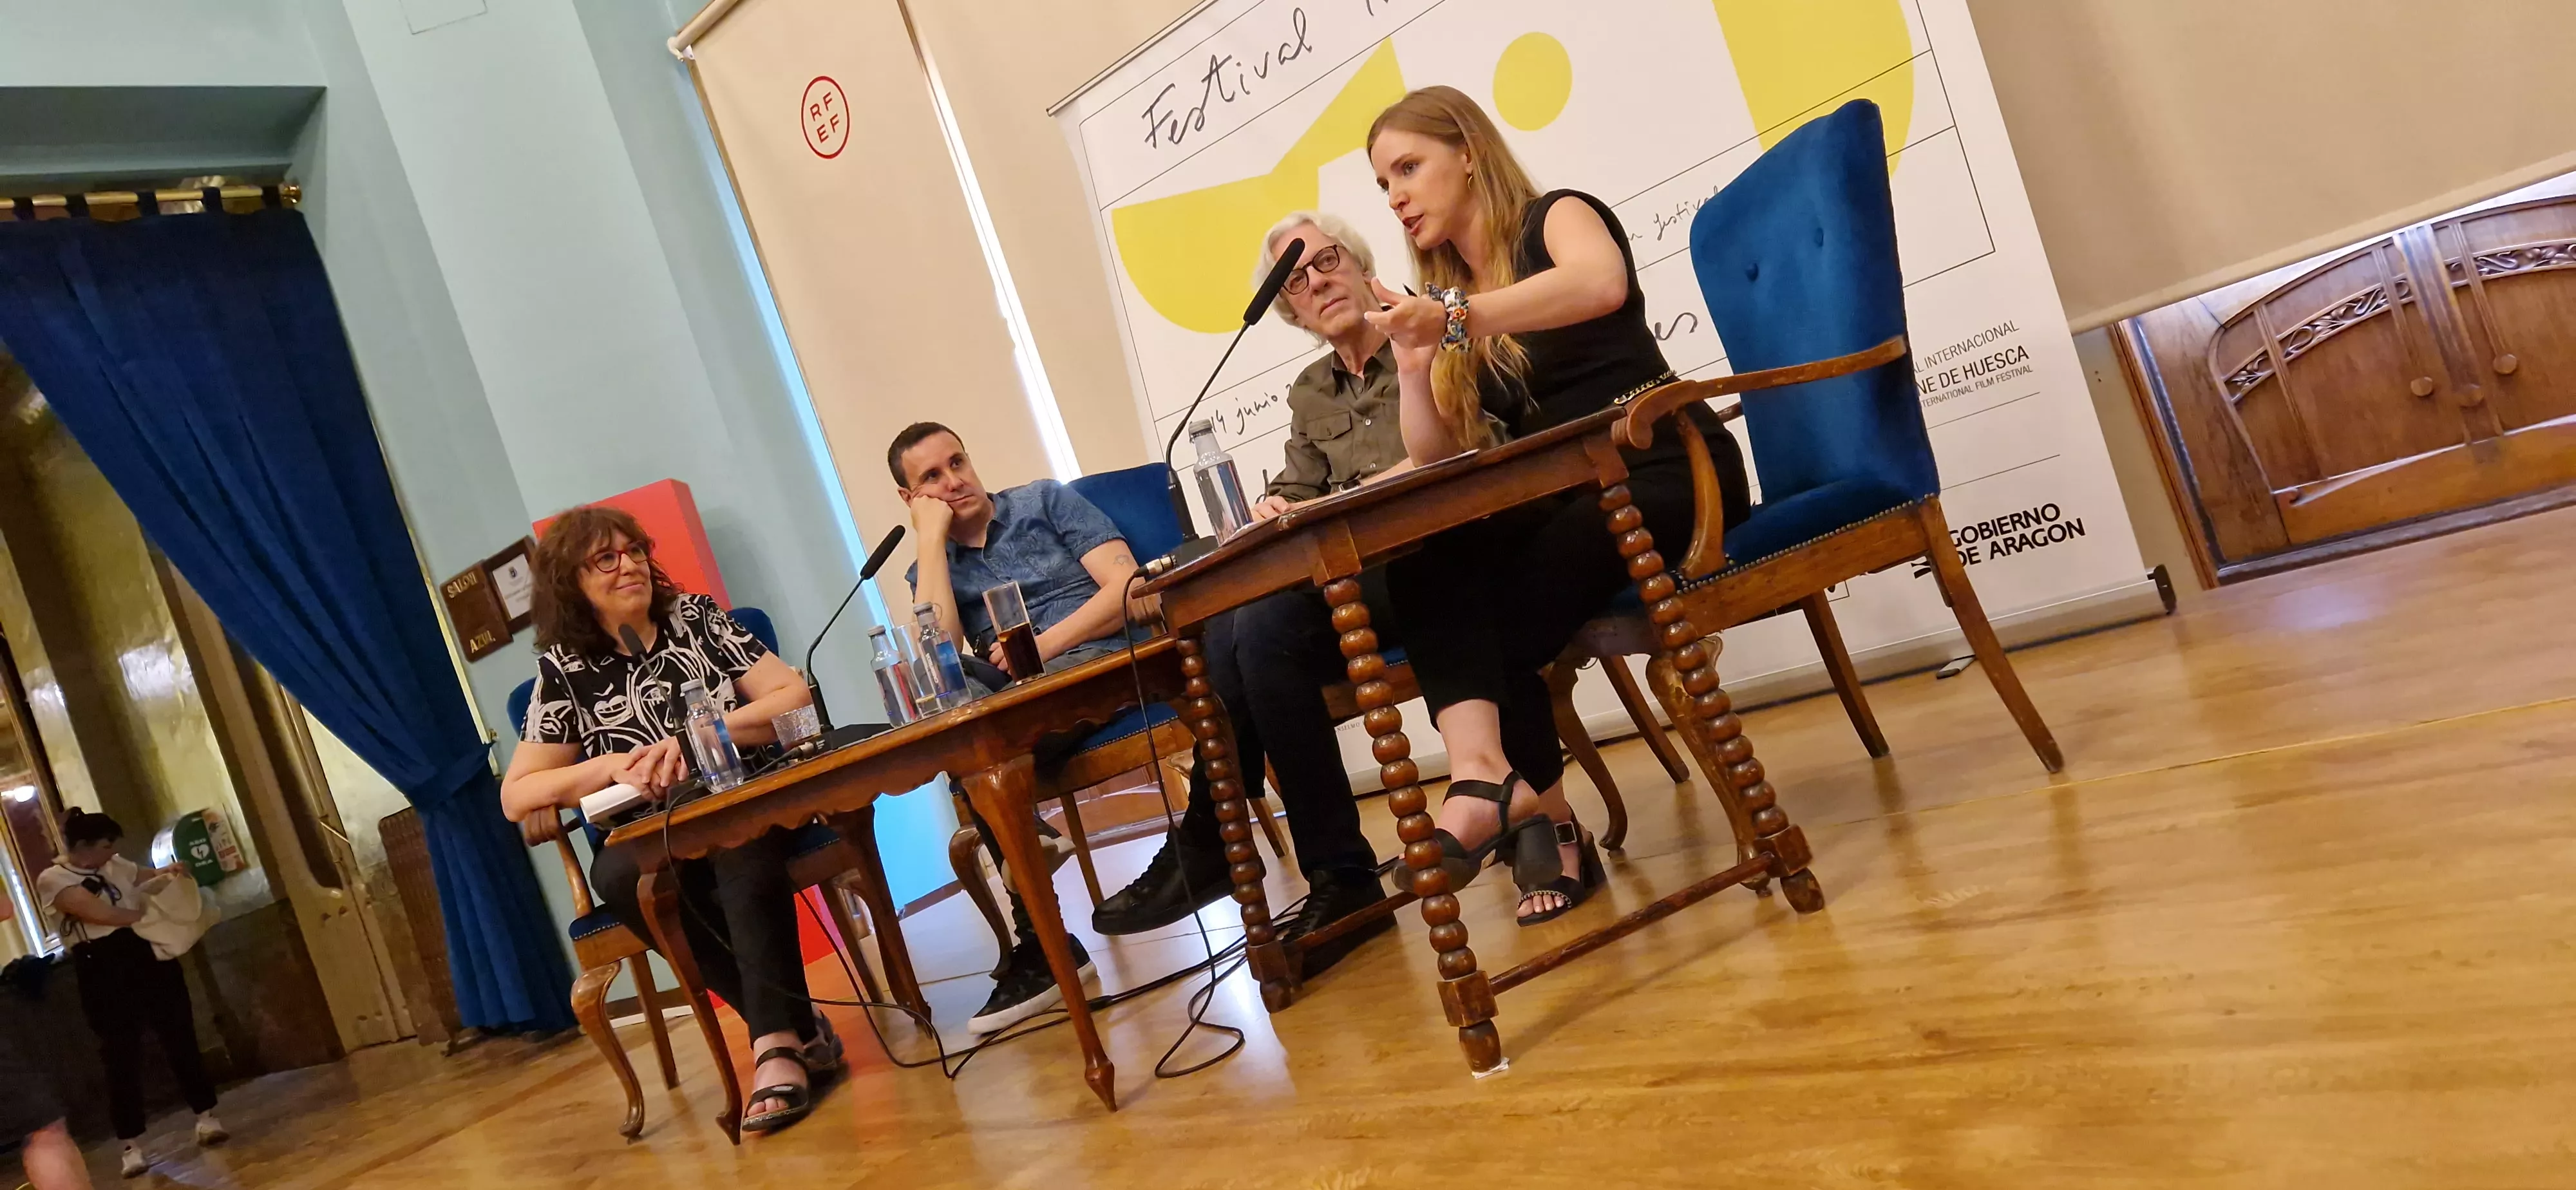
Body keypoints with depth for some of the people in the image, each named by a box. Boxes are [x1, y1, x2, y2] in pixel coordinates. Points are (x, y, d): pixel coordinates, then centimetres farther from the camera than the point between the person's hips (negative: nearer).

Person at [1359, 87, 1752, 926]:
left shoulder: (1556, 218, -1)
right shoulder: (1442, 296, 17)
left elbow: (1603, 283, -28)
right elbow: (1436, 462, 10)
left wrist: (1457, 319, -33)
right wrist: (1414, 365, -6)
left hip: (1663, 473, -5)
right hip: (1561, 501, 6)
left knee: (1493, 615, -27)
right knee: (1423, 578, -24)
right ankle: (1539, 819, -32)